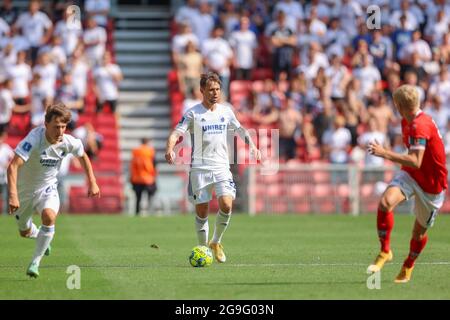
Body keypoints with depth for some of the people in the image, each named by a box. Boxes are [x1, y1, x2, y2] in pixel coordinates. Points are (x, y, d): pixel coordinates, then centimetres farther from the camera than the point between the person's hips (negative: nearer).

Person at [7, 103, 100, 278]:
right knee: (25, 232, 14)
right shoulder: (34, 139, -32)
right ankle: (40, 236, 52)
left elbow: (83, 156, 8)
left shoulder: (68, 143, -17)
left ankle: (35, 262, -18)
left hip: (47, 189, 1)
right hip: (24, 190, -1)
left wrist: (92, 182, 5)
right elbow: (13, 166, -41)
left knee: (49, 216, -30)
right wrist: (13, 196, -53)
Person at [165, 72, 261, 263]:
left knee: (226, 205, -15)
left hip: (221, 167, 2)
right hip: (199, 168, -2)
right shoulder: (193, 113, -4)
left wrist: (252, 146, 10)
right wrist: (170, 149, -31)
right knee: (201, 211, 0)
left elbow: (240, 129, 23)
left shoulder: (226, 111, 9)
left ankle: (216, 242, 6)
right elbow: (176, 133, -12)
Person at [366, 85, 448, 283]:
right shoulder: (407, 122, 2)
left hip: (431, 184, -6)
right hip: (410, 175, 6)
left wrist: (385, 153, -38)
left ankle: (408, 267, 36)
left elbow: (415, 162, -36)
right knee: (385, 202, -23)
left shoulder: (420, 126, -28)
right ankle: (385, 251, -10)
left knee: (420, 230, 9)